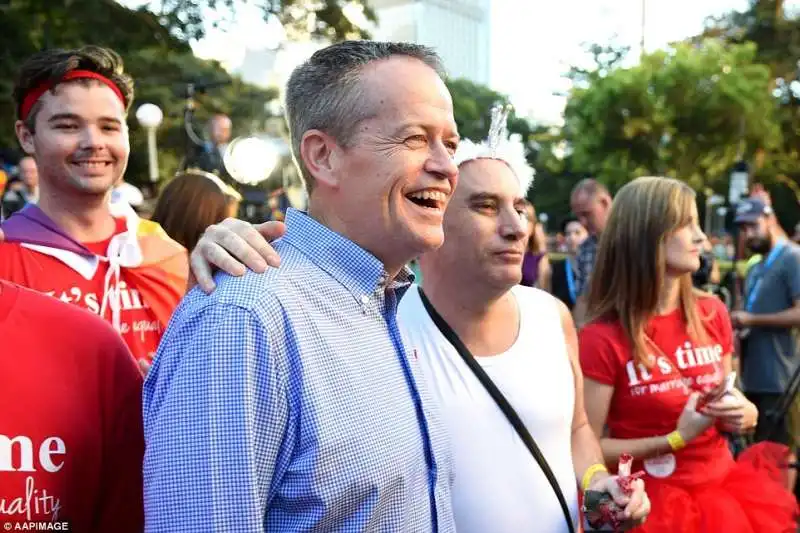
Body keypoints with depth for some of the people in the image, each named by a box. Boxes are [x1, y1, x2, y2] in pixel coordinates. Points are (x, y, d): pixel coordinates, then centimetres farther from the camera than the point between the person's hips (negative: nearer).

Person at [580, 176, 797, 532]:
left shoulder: (713, 314, -1)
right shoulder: (602, 339, -18)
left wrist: (742, 415, -7)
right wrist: (676, 438, -19)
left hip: (725, 487, 5)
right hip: (655, 503, -5)